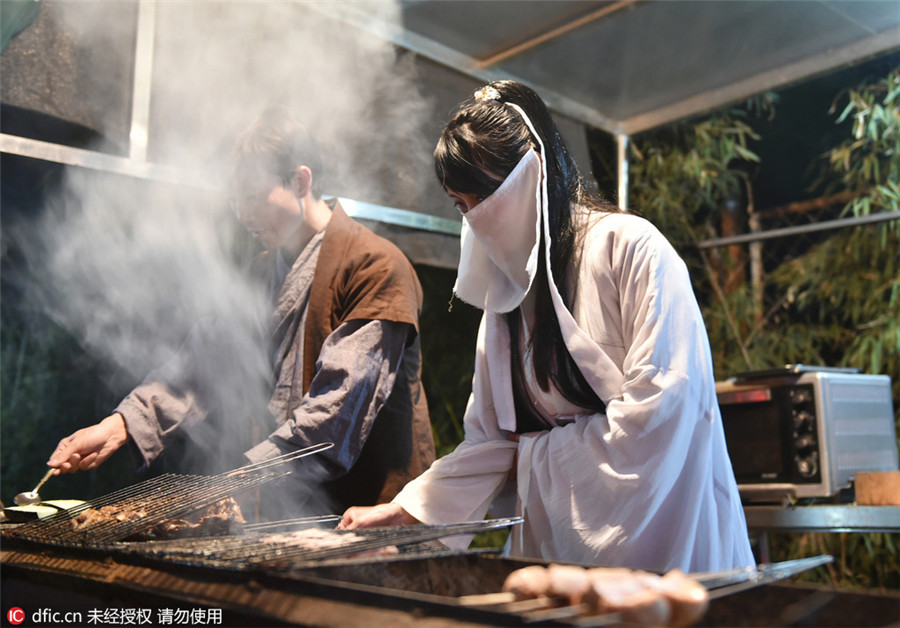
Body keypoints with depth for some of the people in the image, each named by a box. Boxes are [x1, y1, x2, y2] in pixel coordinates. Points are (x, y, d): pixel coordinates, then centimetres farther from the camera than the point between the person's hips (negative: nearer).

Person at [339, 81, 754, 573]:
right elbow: (491, 438, 9)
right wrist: (403, 510, 3)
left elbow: (660, 404, -17)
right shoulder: (506, 288, 10)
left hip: (660, 532, -5)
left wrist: (540, 455, -8)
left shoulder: (630, 246, -9)